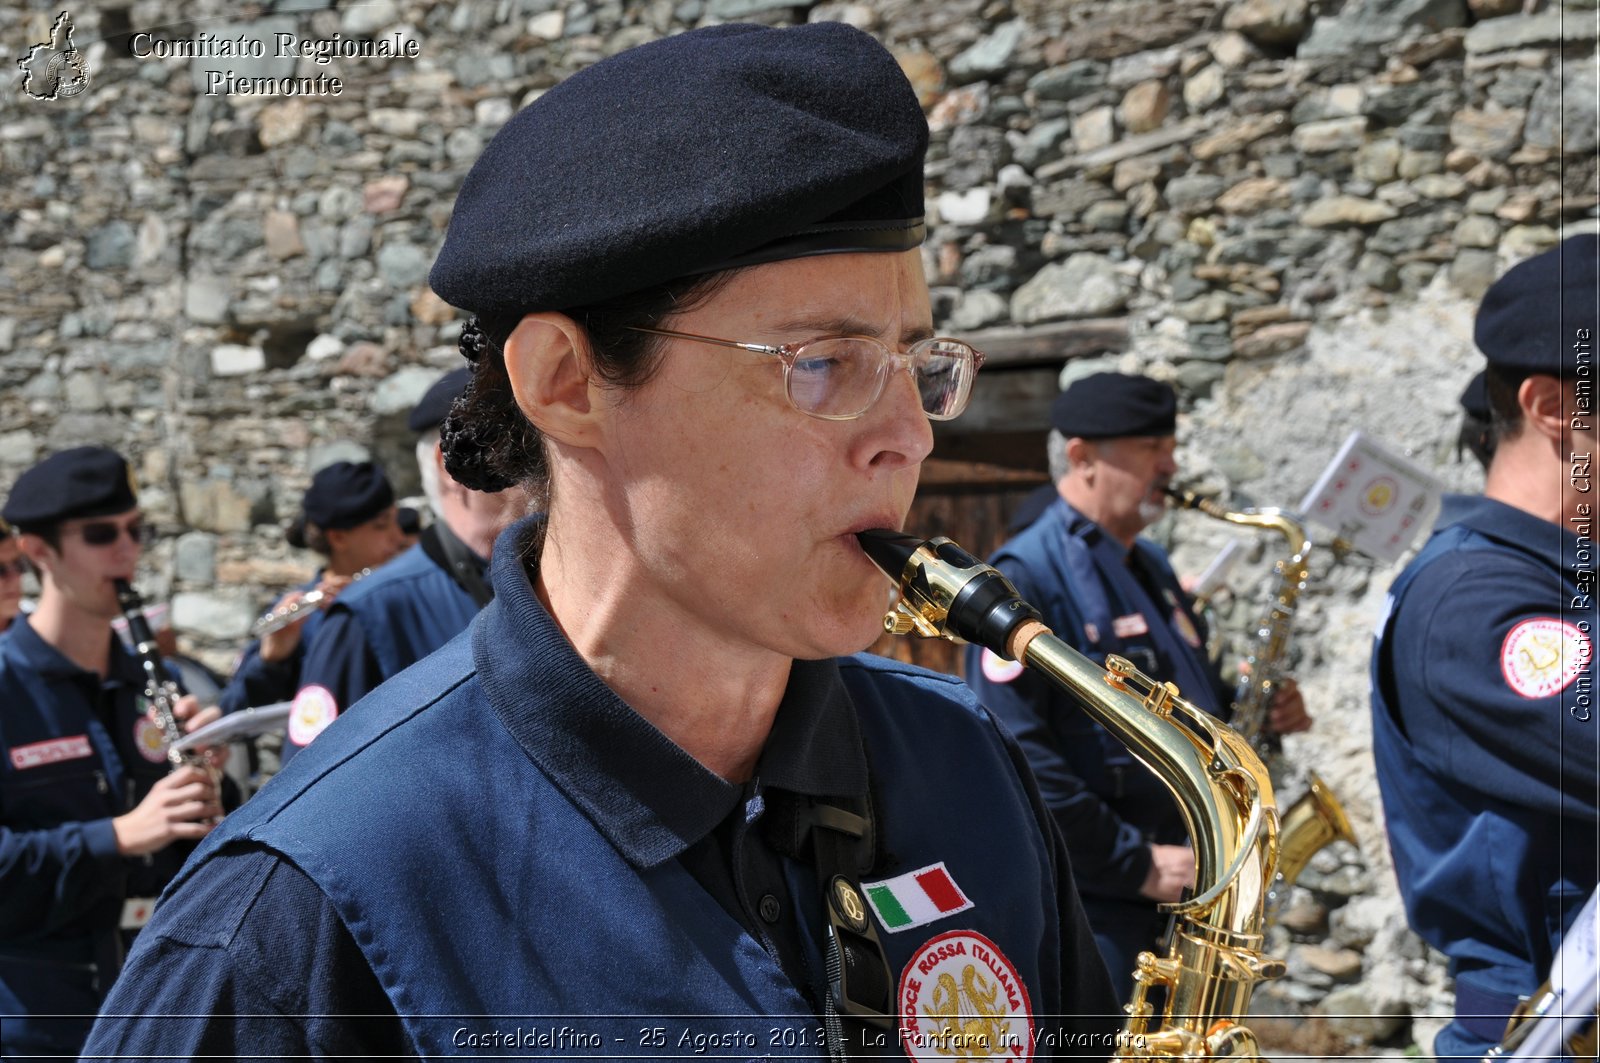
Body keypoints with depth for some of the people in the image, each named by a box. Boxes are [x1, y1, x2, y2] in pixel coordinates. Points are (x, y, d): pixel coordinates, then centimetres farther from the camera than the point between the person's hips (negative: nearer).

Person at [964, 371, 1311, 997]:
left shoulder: (1151, 569, 17)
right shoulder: (1024, 577, -12)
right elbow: (1015, 758, -21)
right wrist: (1136, 863, -21)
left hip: (1182, 899, 9)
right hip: (1087, 911, -9)